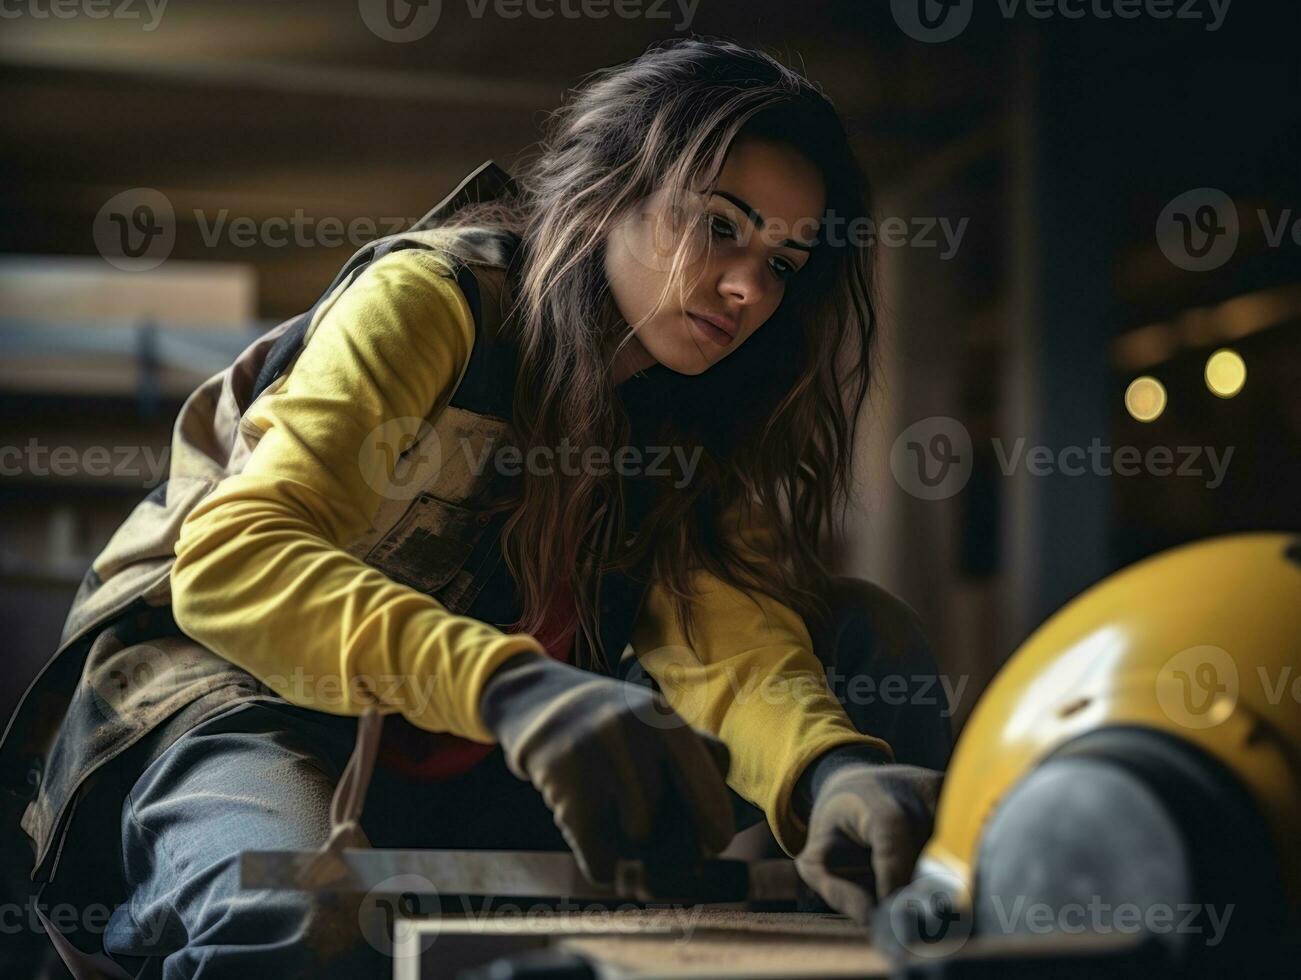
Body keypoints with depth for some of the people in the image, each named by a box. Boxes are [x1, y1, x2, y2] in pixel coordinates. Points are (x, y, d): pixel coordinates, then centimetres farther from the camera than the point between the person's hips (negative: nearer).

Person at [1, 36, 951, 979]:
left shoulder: (689, 424, 4)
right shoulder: (433, 298, -15)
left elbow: (726, 631, -16)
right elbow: (232, 560, -30)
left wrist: (831, 775, -41)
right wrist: (515, 687, -49)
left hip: (462, 777, 6)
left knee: (867, 632, -7)